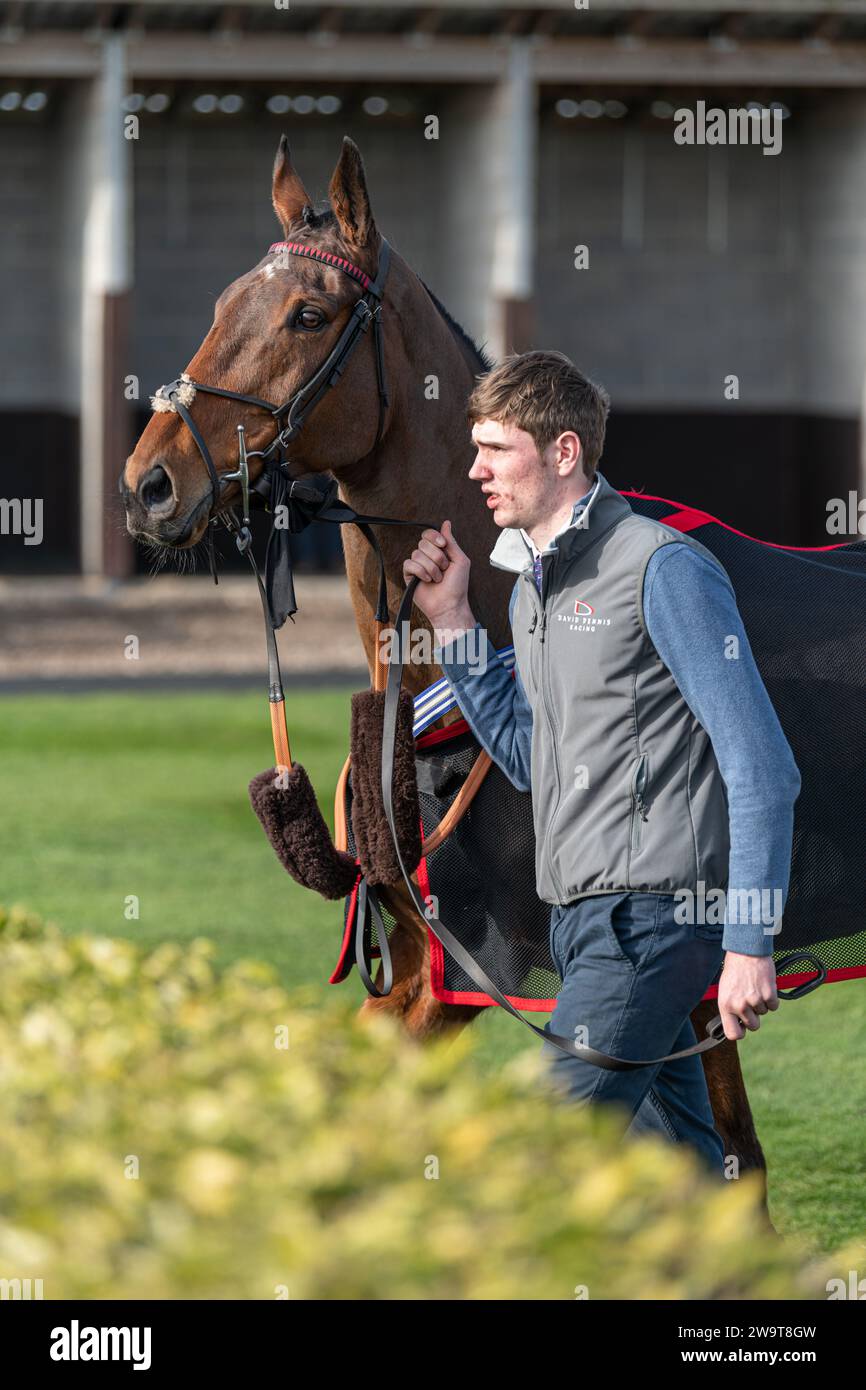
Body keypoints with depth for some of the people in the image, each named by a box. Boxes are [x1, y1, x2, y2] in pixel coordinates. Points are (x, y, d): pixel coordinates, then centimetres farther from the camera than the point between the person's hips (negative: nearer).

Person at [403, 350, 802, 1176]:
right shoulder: (529, 583, 15)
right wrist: (451, 623, 15)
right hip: (582, 915, 9)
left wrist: (749, 944, -19)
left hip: (646, 914, -9)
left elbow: (762, 769, -14)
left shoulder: (662, 568, -12)